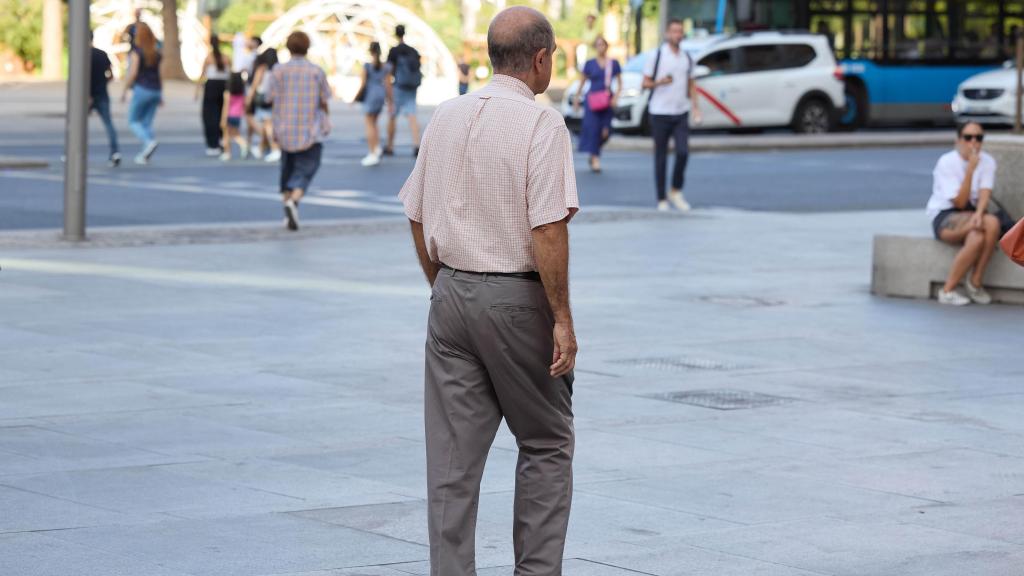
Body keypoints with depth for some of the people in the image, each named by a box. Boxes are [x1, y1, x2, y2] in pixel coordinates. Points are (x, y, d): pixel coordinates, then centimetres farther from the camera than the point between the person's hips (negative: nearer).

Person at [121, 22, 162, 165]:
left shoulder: (137, 52, -9)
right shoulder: (156, 53, 10)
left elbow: (133, 73, -16)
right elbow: (159, 74, 12)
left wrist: (124, 91, -8)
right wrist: (161, 96, 16)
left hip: (142, 89, -6)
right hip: (155, 90, 6)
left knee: (133, 121, 6)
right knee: (147, 124, 10)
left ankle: (150, 142, -20)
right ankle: (144, 155, 2)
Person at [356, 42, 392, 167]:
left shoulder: (367, 66, -11)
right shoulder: (386, 67, 1)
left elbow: (363, 84, -11)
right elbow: (388, 84, 1)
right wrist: (390, 101, 8)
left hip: (370, 95, -5)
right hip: (381, 95, 5)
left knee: (370, 125, 2)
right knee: (374, 123, 22)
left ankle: (373, 154, -1)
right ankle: (377, 147, 8)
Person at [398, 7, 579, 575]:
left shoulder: (446, 117, 7)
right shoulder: (542, 123, -12)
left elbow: (418, 221, 12)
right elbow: (548, 230, -18)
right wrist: (562, 319, -13)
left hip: (452, 294, 5)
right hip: (517, 298, -5)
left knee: (452, 456, 5)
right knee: (547, 445, 11)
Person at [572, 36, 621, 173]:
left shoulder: (614, 63, 6)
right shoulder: (590, 64, 4)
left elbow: (619, 83, 9)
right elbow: (582, 82, 12)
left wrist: (616, 96, -5)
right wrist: (577, 98, 9)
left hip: (607, 101, 2)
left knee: (605, 132, -1)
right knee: (593, 128, -13)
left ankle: (593, 155, 24)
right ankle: (595, 160, -12)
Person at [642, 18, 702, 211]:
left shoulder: (687, 58, 10)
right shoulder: (656, 56, -4)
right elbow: (645, 83, -2)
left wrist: (695, 107, 7)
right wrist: (660, 82, -22)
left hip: (681, 113, 3)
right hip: (660, 113, -3)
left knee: (683, 152, -10)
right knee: (661, 157, 2)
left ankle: (676, 192, 7)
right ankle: (662, 199, 10)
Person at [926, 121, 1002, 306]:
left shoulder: (987, 161, 4)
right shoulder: (946, 162, -10)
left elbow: (985, 193, -10)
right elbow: (960, 202, -16)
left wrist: (979, 213, -32)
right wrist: (971, 169, -23)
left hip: (972, 214, 4)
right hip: (944, 217, -4)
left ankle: (975, 282, -13)